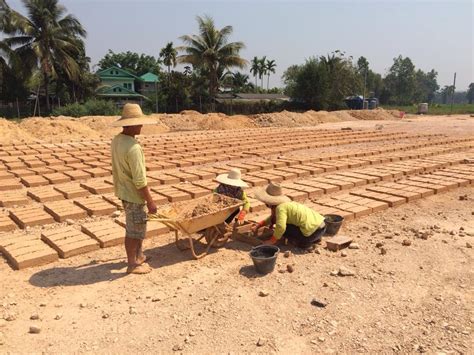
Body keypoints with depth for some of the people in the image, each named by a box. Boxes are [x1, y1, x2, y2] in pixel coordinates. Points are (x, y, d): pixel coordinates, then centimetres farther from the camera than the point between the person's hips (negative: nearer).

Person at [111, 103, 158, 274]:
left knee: (137, 226, 23)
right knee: (134, 230, 6)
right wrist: (150, 201, -17)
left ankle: (139, 256, 39)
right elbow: (140, 180, -26)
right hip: (133, 193, -9)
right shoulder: (133, 147, -27)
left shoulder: (116, 140, 2)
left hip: (123, 190, 9)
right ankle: (132, 265, 21)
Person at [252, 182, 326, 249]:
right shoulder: (287, 204, 16)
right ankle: (314, 238, 15)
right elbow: (273, 218, 30)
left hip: (313, 232, -9)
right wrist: (258, 226, 25)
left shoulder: (280, 207, -12)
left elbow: (281, 227, -24)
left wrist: (272, 240, -8)